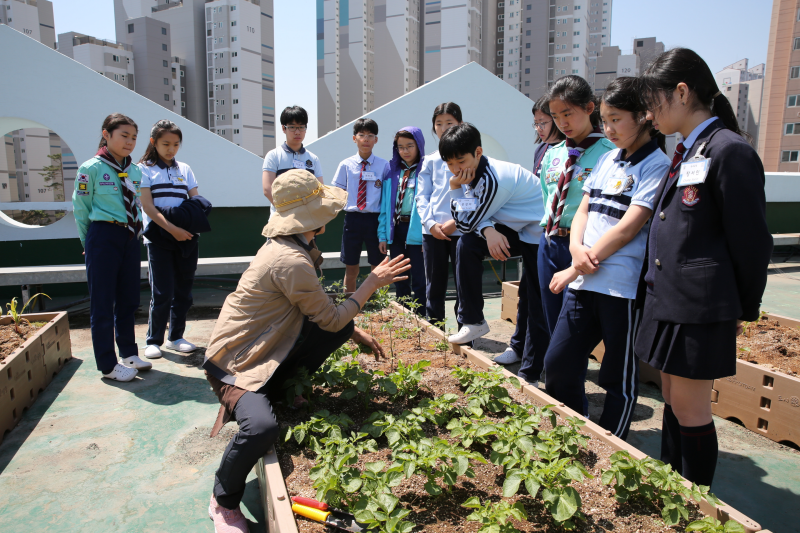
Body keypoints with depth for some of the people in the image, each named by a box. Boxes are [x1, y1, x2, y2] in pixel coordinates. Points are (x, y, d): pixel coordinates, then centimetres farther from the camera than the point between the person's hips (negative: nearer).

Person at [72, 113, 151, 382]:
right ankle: (108, 365, 10)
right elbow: (80, 209, -1)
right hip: (103, 237, -6)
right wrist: (90, 243, 3)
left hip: (130, 238, 6)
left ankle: (128, 352, 28)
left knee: (128, 299, 14)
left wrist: (137, 230, 10)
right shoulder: (91, 168, -7)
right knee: (103, 302, 1)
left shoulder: (135, 171, 8)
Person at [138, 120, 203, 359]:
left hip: (186, 237, 4)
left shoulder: (185, 169, 14)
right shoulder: (145, 169, 3)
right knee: (162, 293, -5)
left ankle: (176, 337, 19)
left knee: (183, 291, 6)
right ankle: (153, 340, 10)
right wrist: (172, 229, -19)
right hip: (158, 238, -4)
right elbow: (147, 206, -8)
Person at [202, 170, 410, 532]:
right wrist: (373, 283, -8)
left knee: (342, 329, -6)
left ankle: (280, 390, 10)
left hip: (264, 348, 9)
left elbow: (317, 310, 15)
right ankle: (223, 503, -2)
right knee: (262, 428, -34)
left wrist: (355, 333, 11)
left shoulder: (284, 244, 4)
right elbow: (331, 318, -17)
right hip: (235, 362, -8)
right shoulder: (292, 261, -27)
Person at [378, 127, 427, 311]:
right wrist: (382, 234, 5)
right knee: (400, 280, 16)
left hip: (416, 230, -5)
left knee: (419, 281, 0)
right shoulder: (392, 170, 10)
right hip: (396, 229, 5)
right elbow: (384, 205, 10)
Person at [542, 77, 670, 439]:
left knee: (620, 378, 8)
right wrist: (577, 248, -9)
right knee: (557, 362, 9)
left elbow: (628, 228, -14)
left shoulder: (657, 166, -7)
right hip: (584, 283, 7)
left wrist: (575, 270, -12)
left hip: (625, 287, -6)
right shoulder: (607, 159, 15)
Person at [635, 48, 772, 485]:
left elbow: (752, 242, -11)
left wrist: (744, 310, -2)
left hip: (700, 308, -8)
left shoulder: (730, 151, -14)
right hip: (669, 300, 8)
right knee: (673, 398, 17)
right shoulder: (685, 153, 13)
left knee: (689, 407, 4)